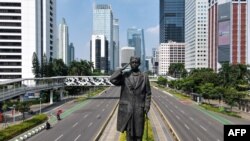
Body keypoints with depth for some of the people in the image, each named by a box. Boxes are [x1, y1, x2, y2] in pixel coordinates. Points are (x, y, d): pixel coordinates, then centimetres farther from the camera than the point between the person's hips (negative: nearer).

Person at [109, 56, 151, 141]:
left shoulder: (144, 77, 1)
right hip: (127, 108, 1)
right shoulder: (124, 76, 2)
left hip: (139, 108, 0)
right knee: (129, 130, 11)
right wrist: (122, 69, -14)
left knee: (138, 131, 8)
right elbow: (112, 80, -15)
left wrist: (147, 107, -4)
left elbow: (148, 93, 4)